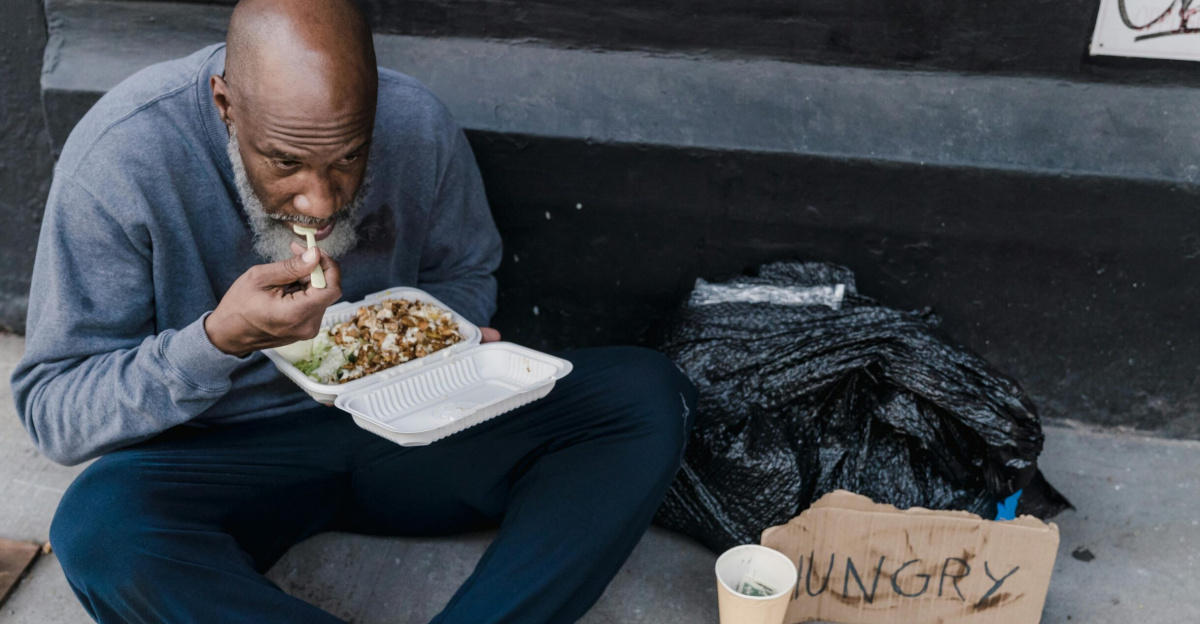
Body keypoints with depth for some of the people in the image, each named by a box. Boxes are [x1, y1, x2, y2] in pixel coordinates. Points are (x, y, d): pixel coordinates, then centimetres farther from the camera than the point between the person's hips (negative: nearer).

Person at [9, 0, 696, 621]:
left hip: (402, 429, 3)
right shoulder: (120, 156, -19)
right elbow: (52, 411, -15)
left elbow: (465, 275, 10)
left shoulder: (418, 123, -10)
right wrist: (221, 340, -32)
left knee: (649, 394, -16)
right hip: (224, 455, -2)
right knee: (99, 528, -37)